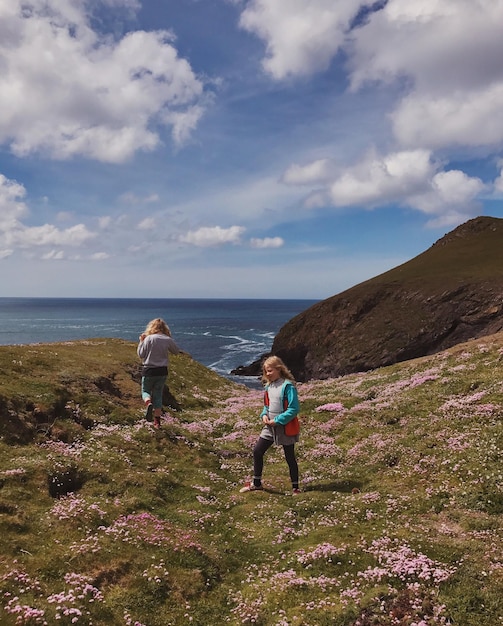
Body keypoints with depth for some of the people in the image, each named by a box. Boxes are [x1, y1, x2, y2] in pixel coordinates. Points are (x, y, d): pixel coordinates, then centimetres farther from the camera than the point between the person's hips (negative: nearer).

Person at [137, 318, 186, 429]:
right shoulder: (168, 340, -3)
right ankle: (157, 420, 14)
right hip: (162, 371, 3)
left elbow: (141, 355, -5)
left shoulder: (148, 339, -11)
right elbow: (176, 351, 12)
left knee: (145, 391, 15)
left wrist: (141, 341, 5)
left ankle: (149, 404, -19)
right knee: (158, 395, 13)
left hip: (149, 371, -2)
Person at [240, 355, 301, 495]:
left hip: (285, 427, -7)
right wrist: (264, 415, -3)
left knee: (290, 457, 6)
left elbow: (293, 409, -19)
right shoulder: (268, 386, 7)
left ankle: (295, 487, 21)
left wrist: (277, 420, -19)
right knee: (257, 451, 6)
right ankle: (256, 483, 22)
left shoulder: (288, 386, -16)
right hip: (270, 426, 7)